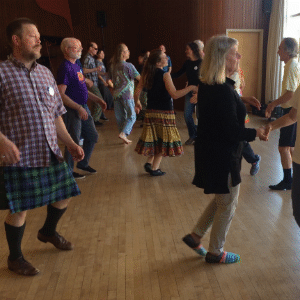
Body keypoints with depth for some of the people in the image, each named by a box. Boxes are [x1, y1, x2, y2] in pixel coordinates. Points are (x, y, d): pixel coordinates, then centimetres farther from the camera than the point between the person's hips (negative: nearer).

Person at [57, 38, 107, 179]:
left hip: (83, 107, 9)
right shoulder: (65, 68, -16)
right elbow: (61, 94, -23)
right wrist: (79, 108, -25)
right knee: (74, 142, -1)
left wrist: (97, 99, 14)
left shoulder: (76, 65, 13)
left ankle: (83, 163, 33)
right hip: (72, 110, -9)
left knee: (92, 136, 16)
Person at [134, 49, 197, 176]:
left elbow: (137, 93, 5)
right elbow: (174, 94, -21)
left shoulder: (146, 74, 4)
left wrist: (137, 102, 24)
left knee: (154, 138, 19)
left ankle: (149, 163, 13)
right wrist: (191, 88, -14)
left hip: (150, 112, 6)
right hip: (164, 113, -6)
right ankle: (154, 168, 8)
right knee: (163, 140, 6)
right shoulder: (165, 75, -14)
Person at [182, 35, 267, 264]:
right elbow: (232, 131, -23)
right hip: (223, 157, -9)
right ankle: (215, 252, 29)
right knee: (227, 205, 11)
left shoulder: (207, 85, 4)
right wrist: (256, 133, -9)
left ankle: (195, 236, 33)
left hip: (208, 151, 9)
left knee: (222, 200, 25)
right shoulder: (224, 91, -25)